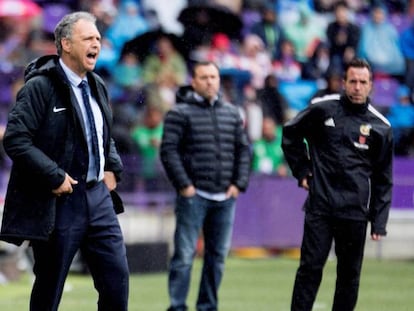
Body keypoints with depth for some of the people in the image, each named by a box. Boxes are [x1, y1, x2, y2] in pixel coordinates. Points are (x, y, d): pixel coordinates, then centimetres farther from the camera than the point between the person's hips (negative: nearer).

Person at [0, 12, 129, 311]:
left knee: (117, 276, 2)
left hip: (98, 195, 7)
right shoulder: (40, 87, -12)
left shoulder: (98, 86, 12)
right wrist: (54, 177, -21)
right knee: (49, 286, 3)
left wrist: (113, 168, 9)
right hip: (59, 200, -7)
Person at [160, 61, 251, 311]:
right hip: (194, 195, -5)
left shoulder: (232, 113, 14)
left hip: (225, 197, 5)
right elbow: (169, 150, -7)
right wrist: (183, 185, -12)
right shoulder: (180, 113, -2)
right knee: (185, 255, -6)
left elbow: (243, 150, 16)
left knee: (218, 256, 8)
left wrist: (239, 183, 6)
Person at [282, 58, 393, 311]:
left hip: (355, 213, 1)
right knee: (310, 267, -4)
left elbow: (383, 179, 6)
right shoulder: (322, 109, 0)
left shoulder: (380, 126, 3)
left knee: (350, 274, 5)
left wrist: (379, 221, 2)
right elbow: (291, 134, 16)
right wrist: (301, 170, 8)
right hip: (320, 207, -1)